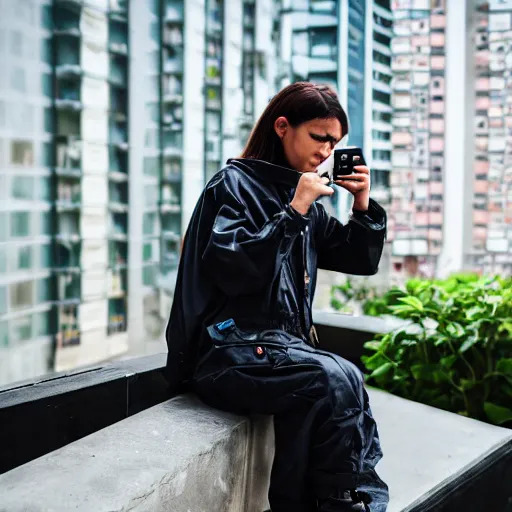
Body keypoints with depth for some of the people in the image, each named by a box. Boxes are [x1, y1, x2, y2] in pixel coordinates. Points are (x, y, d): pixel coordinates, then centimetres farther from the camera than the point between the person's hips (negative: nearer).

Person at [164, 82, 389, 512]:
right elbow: (233, 270, -19)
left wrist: (363, 206, 3)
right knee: (337, 381, -25)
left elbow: (361, 260, 19)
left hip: (285, 344, 6)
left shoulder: (305, 201, 13)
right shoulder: (234, 185, -5)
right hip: (230, 349, -6)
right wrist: (294, 211, -18)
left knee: (321, 399, -23)